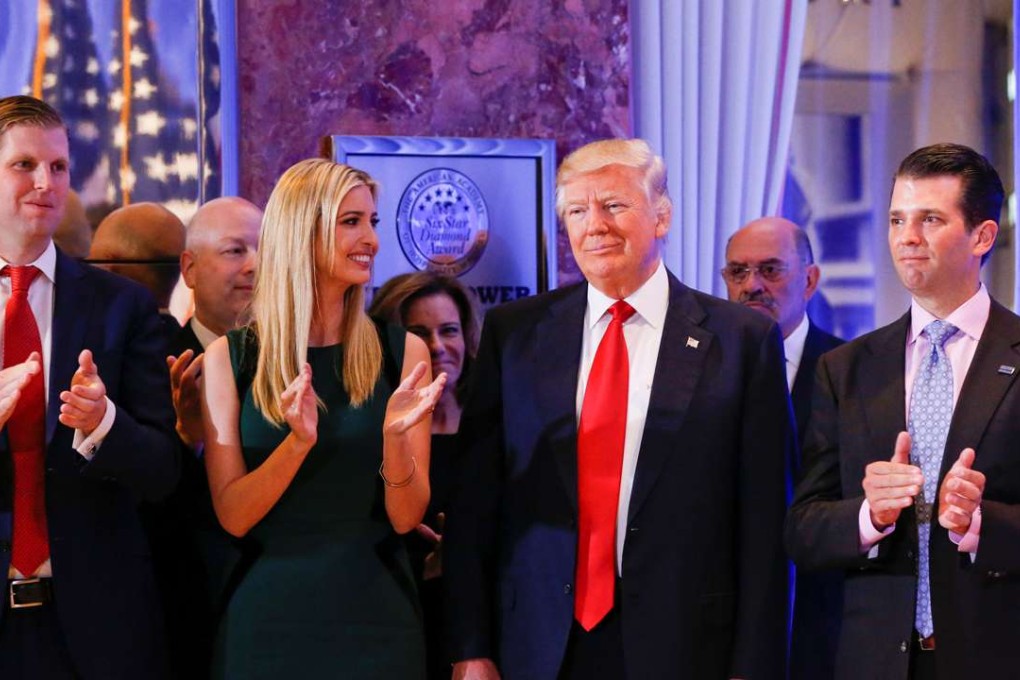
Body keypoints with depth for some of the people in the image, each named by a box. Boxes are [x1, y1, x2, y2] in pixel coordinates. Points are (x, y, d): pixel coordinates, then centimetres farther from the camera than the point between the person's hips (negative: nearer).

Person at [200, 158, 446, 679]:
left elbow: (406, 517, -3)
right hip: (267, 614, -1)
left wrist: (394, 438, -21)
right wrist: (299, 442, -21)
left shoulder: (402, 352, -2)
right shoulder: (230, 357, -4)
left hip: (375, 614, 1)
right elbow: (232, 516, -7)